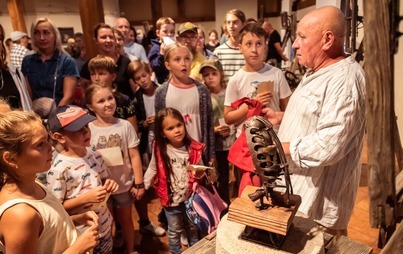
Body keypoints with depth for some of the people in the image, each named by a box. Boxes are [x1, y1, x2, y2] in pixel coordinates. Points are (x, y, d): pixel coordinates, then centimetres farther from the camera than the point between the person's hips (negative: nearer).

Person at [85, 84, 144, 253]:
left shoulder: (125, 126, -10)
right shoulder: (87, 130, -12)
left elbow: (134, 156, -6)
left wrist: (139, 184, -6)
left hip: (124, 184, 1)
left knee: (125, 220, 21)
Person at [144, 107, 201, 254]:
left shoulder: (193, 149, -15)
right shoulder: (159, 150, -16)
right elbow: (152, 170, 0)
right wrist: (142, 186, 1)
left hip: (190, 197, 1)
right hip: (171, 199, -1)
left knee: (193, 228, 25)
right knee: (174, 231, 20)